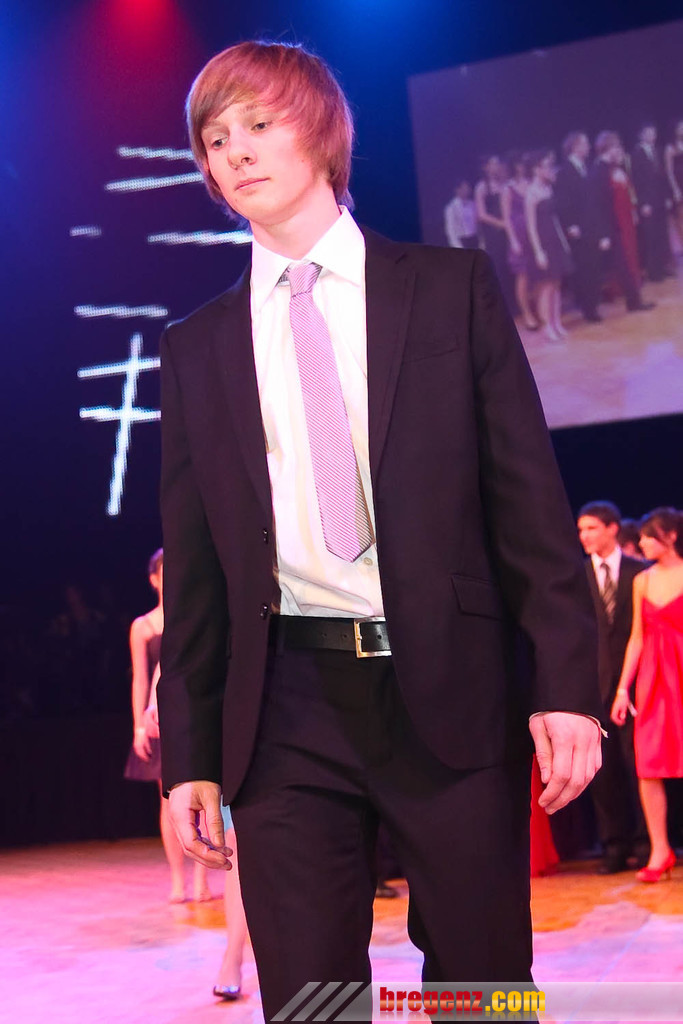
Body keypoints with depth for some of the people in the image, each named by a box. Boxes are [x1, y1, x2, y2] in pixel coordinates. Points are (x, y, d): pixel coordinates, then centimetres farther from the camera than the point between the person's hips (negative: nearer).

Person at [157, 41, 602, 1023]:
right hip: (288, 711, 2)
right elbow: (193, 568, 11)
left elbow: (529, 495, 1)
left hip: (452, 693, -1)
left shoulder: (452, 288, 6)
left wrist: (565, 681, -7)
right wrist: (190, 753, 6)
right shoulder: (197, 349, 12)